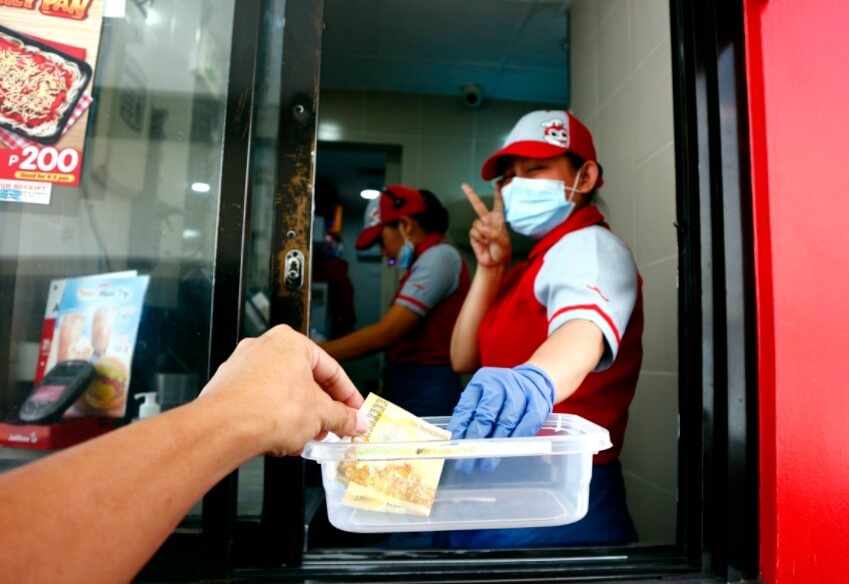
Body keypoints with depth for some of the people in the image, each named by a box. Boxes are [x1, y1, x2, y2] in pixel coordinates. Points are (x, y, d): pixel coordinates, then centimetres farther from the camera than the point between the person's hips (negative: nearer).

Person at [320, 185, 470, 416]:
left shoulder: (439, 256, -13)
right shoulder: (425, 261, 16)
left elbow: (386, 333, -19)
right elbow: (396, 334, 12)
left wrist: (313, 354, -13)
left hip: (426, 391, -9)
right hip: (407, 387, 9)